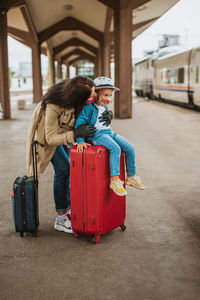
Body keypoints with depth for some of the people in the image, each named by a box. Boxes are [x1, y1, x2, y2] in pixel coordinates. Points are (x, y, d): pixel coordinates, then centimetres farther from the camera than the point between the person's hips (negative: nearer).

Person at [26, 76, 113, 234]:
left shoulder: (78, 99, -25)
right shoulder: (53, 107, -42)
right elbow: (51, 138, -36)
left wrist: (104, 115, -25)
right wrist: (75, 134, -48)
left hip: (66, 131, 6)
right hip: (49, 134, -6)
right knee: (63, 169, -16)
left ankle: (69, 208, 16)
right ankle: (61, 219, -6)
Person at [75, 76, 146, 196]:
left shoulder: (105, 107, 15)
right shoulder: (88, 107, -10)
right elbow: (79, 123, -14)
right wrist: (80, 141, -18)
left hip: (109, 132, 8)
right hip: (96, 134, -8)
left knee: (130, 148, -5)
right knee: (115, 148, -32)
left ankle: (131, 177, 8)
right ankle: (115, 180, -28)